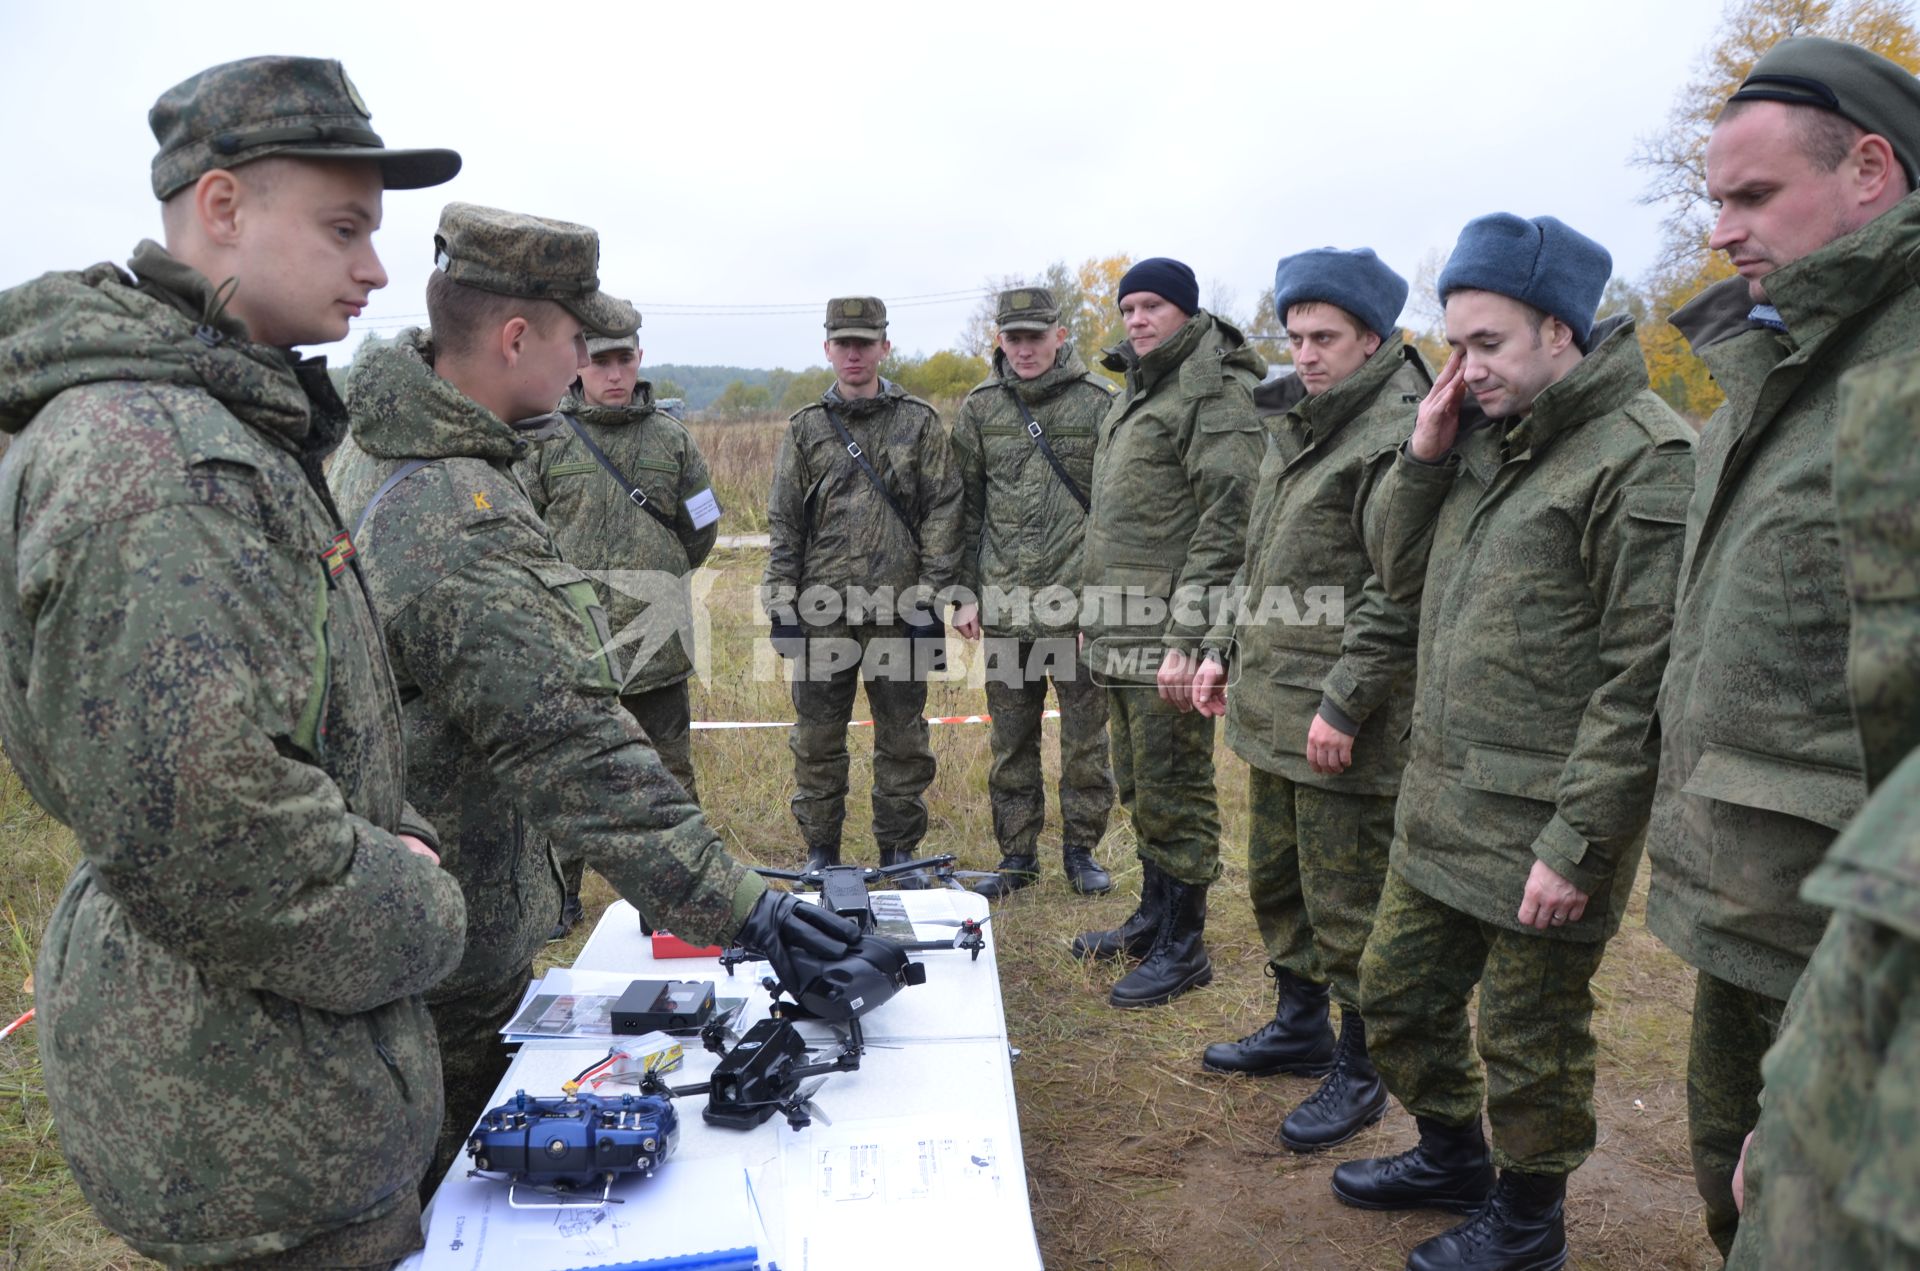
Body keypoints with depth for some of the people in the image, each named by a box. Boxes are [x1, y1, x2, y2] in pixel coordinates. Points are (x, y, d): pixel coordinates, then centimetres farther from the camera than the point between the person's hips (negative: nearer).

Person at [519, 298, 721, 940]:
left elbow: (701, 532, 13)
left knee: (668, 775, 10)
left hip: (655, 641, 1)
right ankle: (561, 896, 23)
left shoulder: (672, 439, 7)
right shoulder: (545, 440, 1)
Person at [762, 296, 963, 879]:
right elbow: (784, 522, 8)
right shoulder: (805, 427, 8)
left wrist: (931, 598, -5)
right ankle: (820, 849, 21)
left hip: (898, 609, -1)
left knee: (902, 738, 7)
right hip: (822, 608, 1)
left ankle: (899, 851, 21)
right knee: (817, 739, 7)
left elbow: (941, 513, 1)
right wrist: (782, 603, 2)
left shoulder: (919, 422, 4)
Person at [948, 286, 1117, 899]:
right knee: (1011, 739, 10)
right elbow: (966, 506, 10)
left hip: (1079, 600, -2)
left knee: (1086, 735, 6)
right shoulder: (979, 407, 7)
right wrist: (965, 592, 6)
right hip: (1004, 603, 3)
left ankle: (1081, 849, 22)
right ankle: (1018, 854, 23)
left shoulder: (1098, 403, -1)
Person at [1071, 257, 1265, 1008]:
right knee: (1139, 786, 18)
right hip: (1121, 636, 9)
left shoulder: (1217, 394, -11)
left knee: (1174, 792, -1)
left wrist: (1187, 639, -23)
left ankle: (1184, 947, 12)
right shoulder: (1136, 395, 19)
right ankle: (1152, 917, 33)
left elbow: (1228, 522, -19)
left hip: (1168, 636, -9)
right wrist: (1093, 613, 21)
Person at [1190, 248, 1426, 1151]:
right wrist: (1224, 649, 17)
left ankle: (1359, 1069, 20)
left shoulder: (1397, 434, -14)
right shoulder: (1300, 427, 16)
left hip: (1341, 725, -9)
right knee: (1274, 880, 20)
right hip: (1270, 704, 10)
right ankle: (1300, 1025, 38)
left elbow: (1400, 593, -20)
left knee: (1346, 901, 2)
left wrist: (1344, 703, -21)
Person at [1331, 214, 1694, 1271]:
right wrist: (1424, 454, 0)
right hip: (1440, 799, 8)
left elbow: (1640, 680, -20)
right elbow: (1398, 571, 15)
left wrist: (1578, 845, -19)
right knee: (1396, 990, 21)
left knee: (1529, 1036, 10)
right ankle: (1450, 1155, 45)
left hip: (1541, 823, -8)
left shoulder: (1644, 459, -17)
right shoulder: (1488, 439, 9)